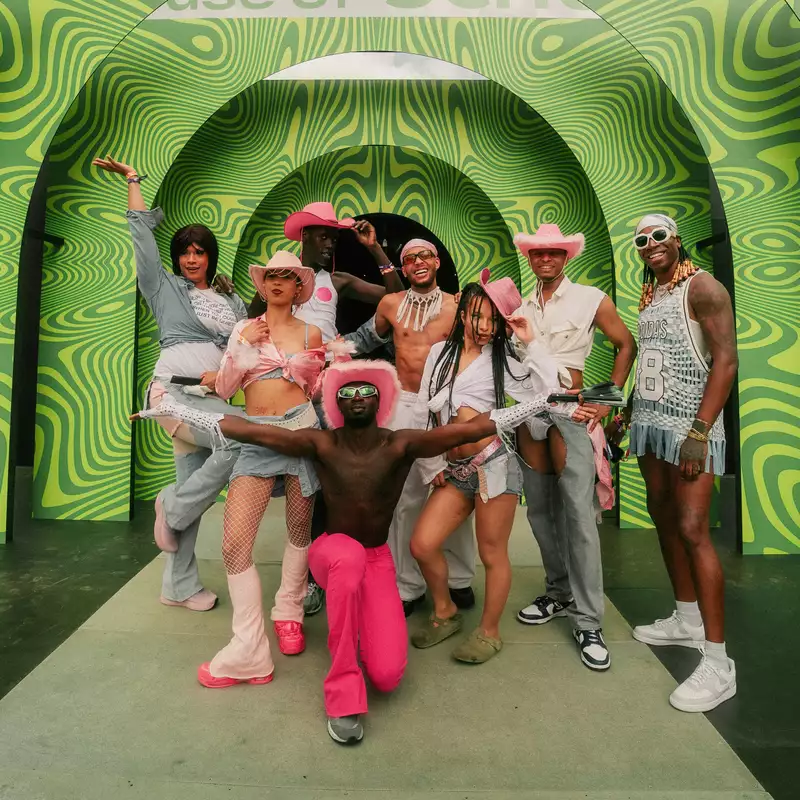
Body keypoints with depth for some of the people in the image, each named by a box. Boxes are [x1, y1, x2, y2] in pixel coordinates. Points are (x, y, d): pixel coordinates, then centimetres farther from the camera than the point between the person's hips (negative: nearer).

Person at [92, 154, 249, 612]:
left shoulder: (233, 302, 19)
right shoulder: (166, 287, 10)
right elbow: (142, 233, 9)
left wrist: (226, 371, -8)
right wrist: (132, 180, 18)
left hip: (208, 398, 5)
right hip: (174, 390, -5)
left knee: (193, 492, 6)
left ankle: (180, 587, 17)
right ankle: (174, 506, -7)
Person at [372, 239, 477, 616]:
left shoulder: (458, 306, 2)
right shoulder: (390, 304, 6)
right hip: (404, 405, 1)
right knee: (404, 497, 2)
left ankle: (459, 578, 24)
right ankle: (407, 585, 15)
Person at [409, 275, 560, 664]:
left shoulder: (501, 361, 2)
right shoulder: (439, 352, 11)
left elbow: (549, 387, -12)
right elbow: (423, 410, 12)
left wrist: (530, 342, -8)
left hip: (494, 464, -4)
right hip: (454, 469, 4)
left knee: (492, 554, 5)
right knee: (422, 545, -1)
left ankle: (489, 632, 27)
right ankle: (445, 613, 25)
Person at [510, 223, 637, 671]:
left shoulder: (591, 299, 1)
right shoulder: (521, 307, 14)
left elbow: (627, 346, 4)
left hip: (571, 410, -5)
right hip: (529, 411, 5)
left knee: (579, 512, -9)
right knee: (540, 509, 10)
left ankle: (589, 621, 2)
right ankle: (559, 593, 28)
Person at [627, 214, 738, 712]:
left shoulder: (702, 287, -7)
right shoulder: (649, 295, 15)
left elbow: (726, 362, -15)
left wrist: (699, 432, -20)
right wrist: (625, 409, 13)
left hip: (689, 425, -8)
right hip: (649, 422, 8)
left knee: (692, 530, -11)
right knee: (664, 519, 12)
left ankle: (718, 663, -2)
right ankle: (688, 620, 28)